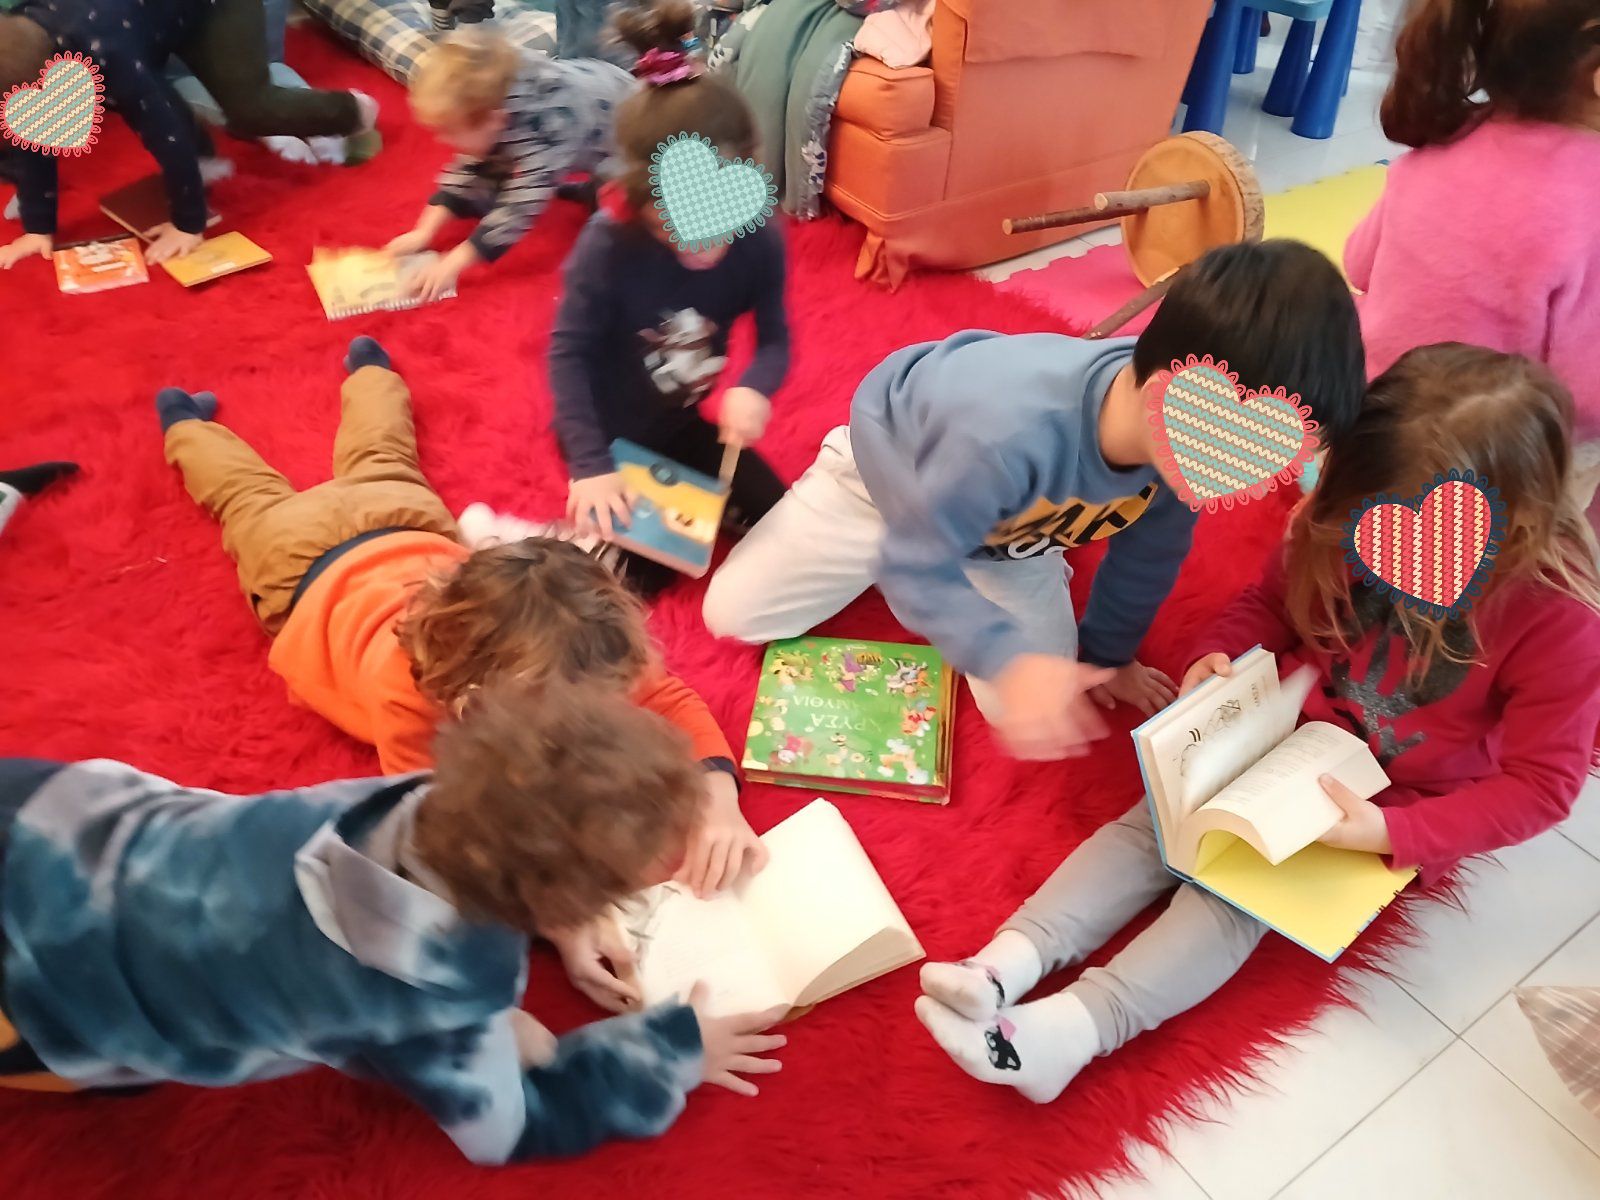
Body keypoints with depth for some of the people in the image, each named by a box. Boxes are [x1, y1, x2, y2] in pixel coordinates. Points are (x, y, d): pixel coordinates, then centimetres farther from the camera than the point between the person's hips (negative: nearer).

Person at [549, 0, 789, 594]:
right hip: (607, 428, -3)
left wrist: (754, 387, -36)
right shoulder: (610, 240, -28)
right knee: (635, 573, -9)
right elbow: (568, 353, -24)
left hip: (683, 421, 4)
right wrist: (589, 466, -31)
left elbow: (775, 337, -12)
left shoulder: (759, 240, -19)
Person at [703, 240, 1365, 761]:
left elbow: (1147, 550, -8)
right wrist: (1008, 659, -50)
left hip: (1007, 524, 4)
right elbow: (916, 565, -35)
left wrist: (1107, 651, 6)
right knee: (732, 614, -1)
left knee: (1029, 710, -3)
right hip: (891, 461, -4)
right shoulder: (1010, 432, -49)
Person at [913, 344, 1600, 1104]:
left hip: (1388, 804, -4)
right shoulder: (1348, 524, -14)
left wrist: (1394, 835, -29)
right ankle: (1013, 959, -21)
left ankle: (1078, 1024, -30)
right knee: (1155, 821, -14)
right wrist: (1218, 656, -17)